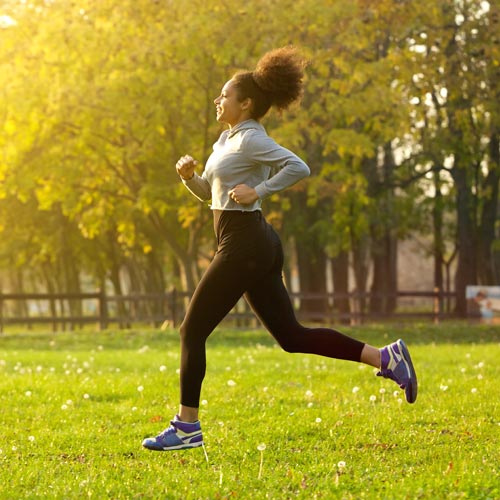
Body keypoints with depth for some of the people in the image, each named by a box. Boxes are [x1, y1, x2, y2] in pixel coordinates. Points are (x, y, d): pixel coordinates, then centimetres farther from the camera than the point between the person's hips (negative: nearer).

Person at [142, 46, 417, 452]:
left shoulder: (251, 139, -11)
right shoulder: (228, 138, 18)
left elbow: (298, 168, -25)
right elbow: (209, 192, 25)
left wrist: (257, 191, -21)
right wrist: (189, 176, 6)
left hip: (244, 246, -10)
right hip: (252, 246, 10)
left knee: (192, 331, -4)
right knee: (292, 336, 8)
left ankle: (187, 426, 1)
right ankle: (385, 358, 6)